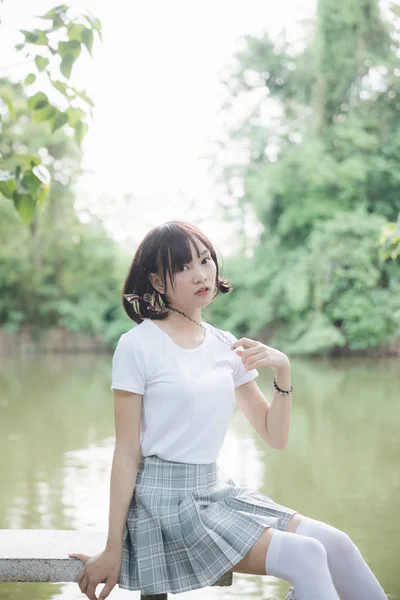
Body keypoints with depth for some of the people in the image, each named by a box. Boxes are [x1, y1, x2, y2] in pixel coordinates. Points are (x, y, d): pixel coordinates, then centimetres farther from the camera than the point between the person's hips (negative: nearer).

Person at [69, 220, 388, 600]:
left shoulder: (226, 347, 9)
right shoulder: (137, 347, -9)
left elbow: (275, 437, 9)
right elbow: (127, 454, -9)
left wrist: (283, 370, -7)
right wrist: (112, 551, -10)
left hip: (216, 492, 6)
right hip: (165, 501, -6)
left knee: (335, 543, -14)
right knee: (305, 557, -21)